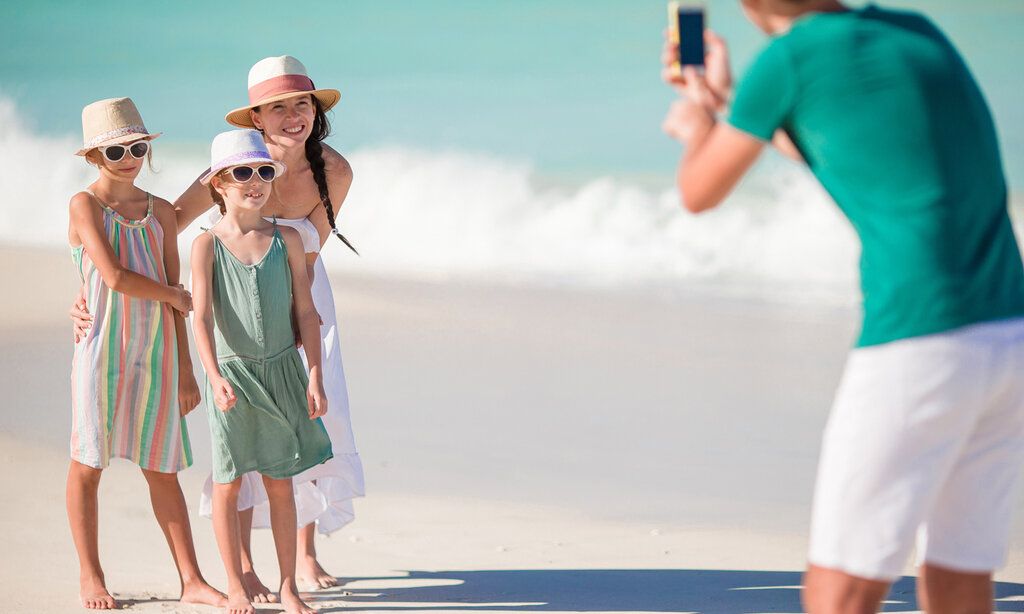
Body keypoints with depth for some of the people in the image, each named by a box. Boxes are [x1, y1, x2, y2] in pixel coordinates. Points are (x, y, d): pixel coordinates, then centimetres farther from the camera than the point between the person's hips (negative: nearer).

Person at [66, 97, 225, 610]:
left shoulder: (161, 213, 10)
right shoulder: (86, 205, -5)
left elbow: (176, 303, 11)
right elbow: (114, 276, -17)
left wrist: (186, 370, 9)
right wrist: (171, 295, -3)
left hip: (155, 351, 4)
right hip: (103, 349, -4)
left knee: (162, 468, 6)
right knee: (88, 464, 2)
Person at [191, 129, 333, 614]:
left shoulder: (287, 240, 2)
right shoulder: (208, 245, -6)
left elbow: (305, 310, 3)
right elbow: (202, 315, -14)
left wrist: (315, 377, -3)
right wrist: (215, 377, -27)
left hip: (282, 370, 2)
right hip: (231, 371, -2)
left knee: (280, 482, 6)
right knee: (228, 482, 4)